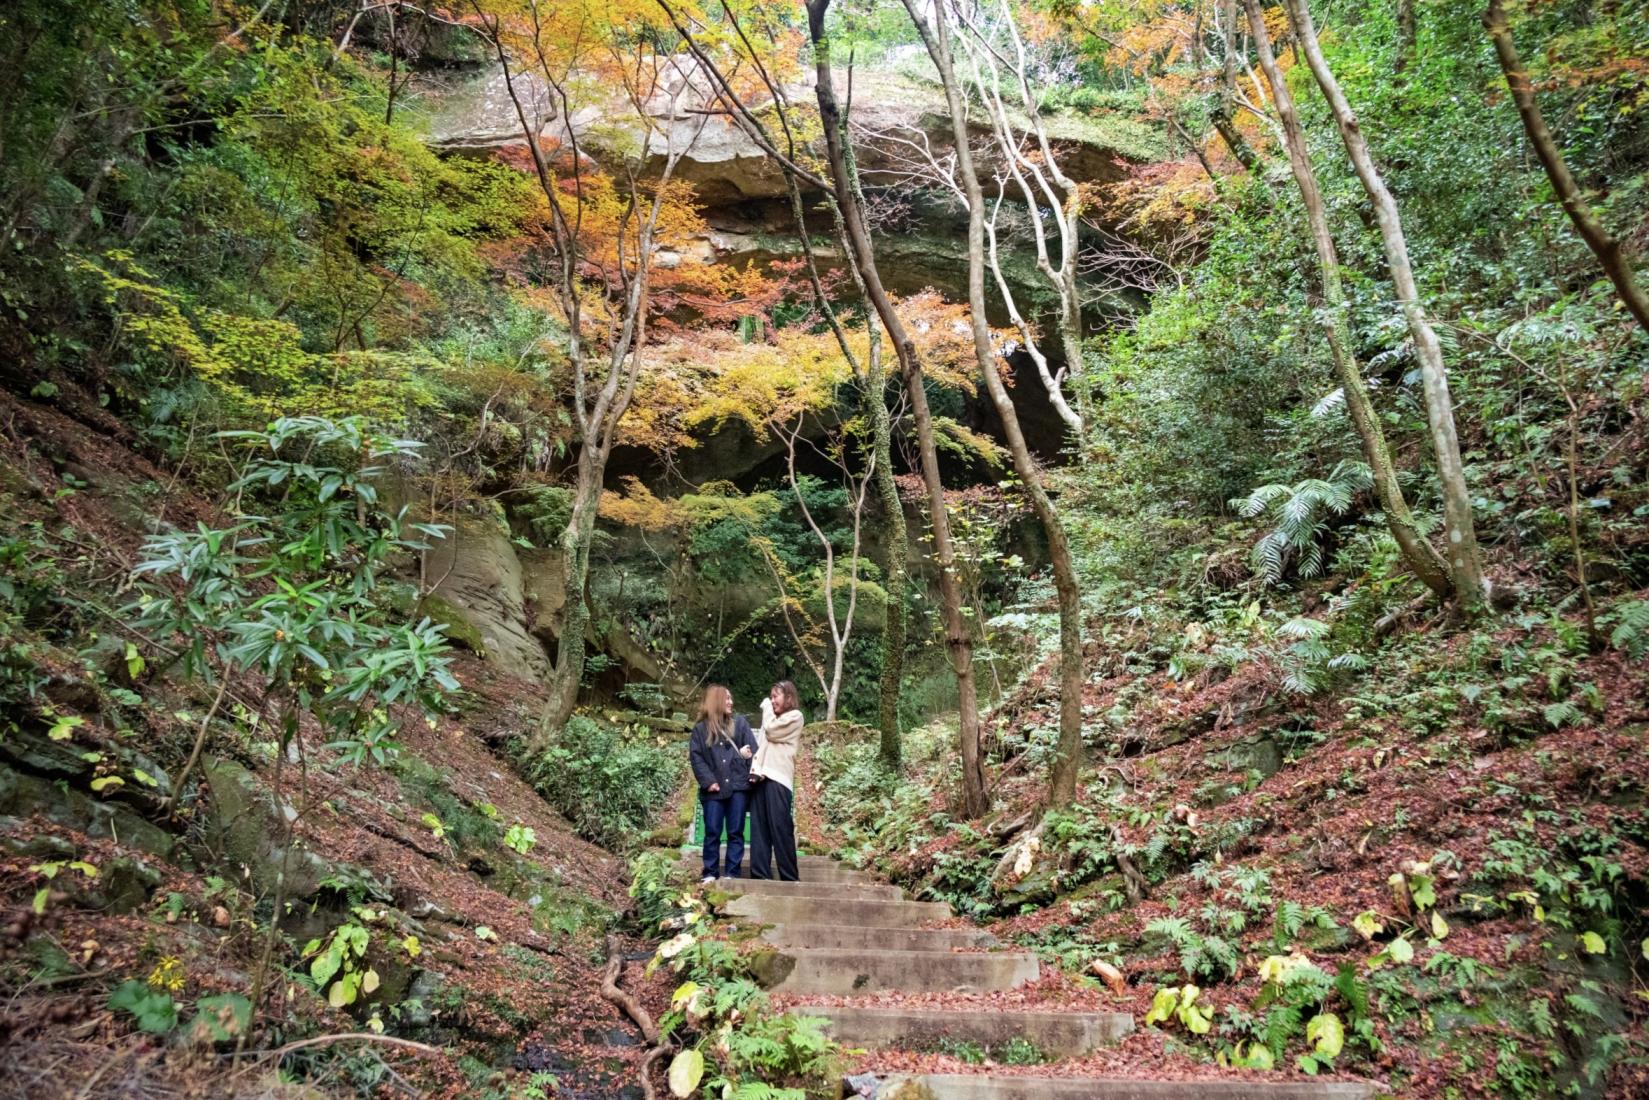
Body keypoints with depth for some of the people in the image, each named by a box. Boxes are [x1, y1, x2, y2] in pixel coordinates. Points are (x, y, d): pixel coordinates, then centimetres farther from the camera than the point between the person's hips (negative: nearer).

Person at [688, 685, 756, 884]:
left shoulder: (740, 722, 10)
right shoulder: (701, 729, 7)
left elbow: (753, 749, 5)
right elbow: (695, 757, 1)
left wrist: (753, 774, -6)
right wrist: (708, 781, -10)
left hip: (738, 786, 1)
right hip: (714, 789, 0)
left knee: (735, 832, 3)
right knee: (712, 832, 2)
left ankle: (732, 873, 8)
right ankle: (710, 873, 10)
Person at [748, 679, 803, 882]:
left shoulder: (794, 716, 4)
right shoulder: (772, 718, 26)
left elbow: (771, 731, -7)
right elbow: (761, 744, 17)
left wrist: (767, 707, 8)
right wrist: (755, 768, 0)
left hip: (778, 778, -7)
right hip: (761, 777, 7)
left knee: (780, 829, -8)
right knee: (759, 828, 1)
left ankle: (791, 878, -5)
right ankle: (760, 875, 1)